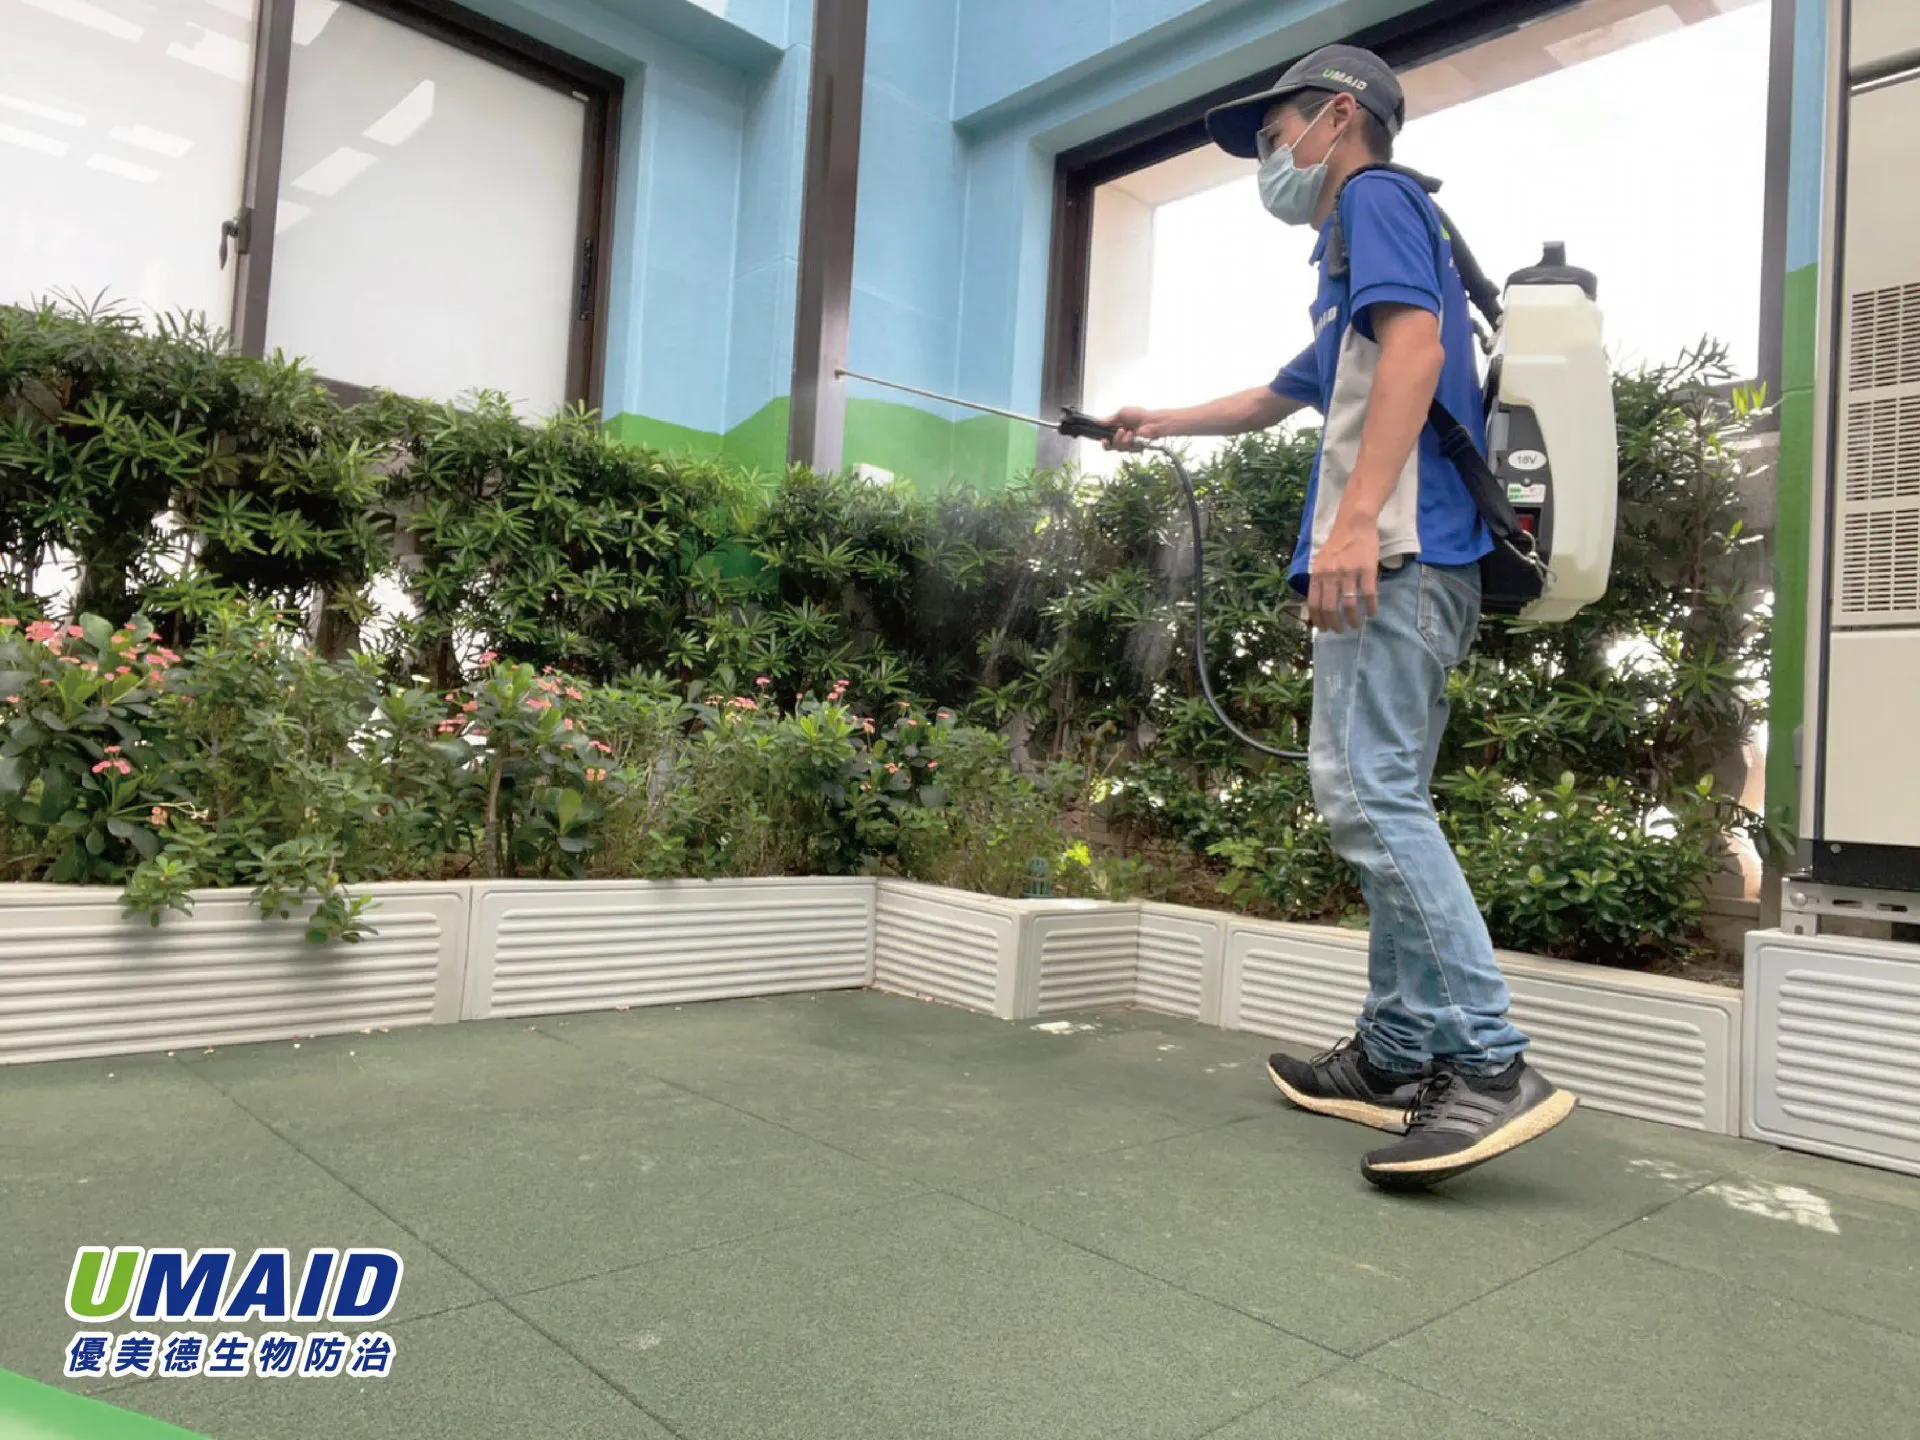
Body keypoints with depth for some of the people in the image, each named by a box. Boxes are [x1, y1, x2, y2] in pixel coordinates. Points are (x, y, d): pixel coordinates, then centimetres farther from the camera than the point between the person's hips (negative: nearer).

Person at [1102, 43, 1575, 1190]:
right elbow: (1281, 398, 46)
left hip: (1395, 550, -10)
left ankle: (1492, 1064, -17)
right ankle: (1396, 1058, 11)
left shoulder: (1376, 196, 5)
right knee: (1378, 803, 7)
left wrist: (1357, 513, -26)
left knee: (1368, 794, -17)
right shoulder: (1358, 248, 33)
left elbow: (1417, 341, -15)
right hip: (1410, 566, 10)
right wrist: (1164, 424, 57)